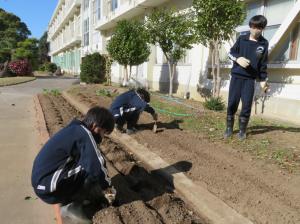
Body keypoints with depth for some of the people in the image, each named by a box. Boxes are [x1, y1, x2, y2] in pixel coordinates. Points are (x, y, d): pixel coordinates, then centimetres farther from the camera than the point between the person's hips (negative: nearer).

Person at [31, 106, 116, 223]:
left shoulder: (76, 129, 9)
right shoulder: (84, 133, -18)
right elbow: (97, 165, -22)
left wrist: (103, 185, 20)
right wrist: (107, 186, -2)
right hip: (48, 187, -9)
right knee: (92, 165, -16)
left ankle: (73, 198, 11)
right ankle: (71, 203, 1)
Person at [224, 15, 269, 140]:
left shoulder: (264, 44, 7)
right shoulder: (242, 39, 5)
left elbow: (263, 63, 10)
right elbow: (231, 53, 7)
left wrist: (263, 79, 7)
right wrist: (238, 58, -14)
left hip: (250, 78, 1)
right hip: (236, 76, 0)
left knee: (247, 105, -2)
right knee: (232, 103, -1)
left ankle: (242, 130, 12)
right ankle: (229, 128, 13)